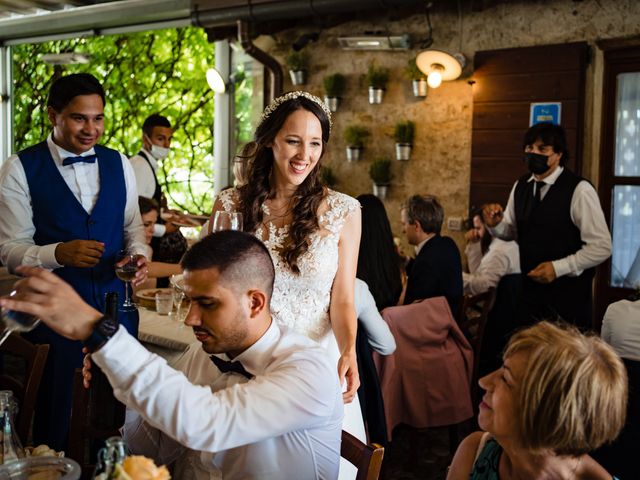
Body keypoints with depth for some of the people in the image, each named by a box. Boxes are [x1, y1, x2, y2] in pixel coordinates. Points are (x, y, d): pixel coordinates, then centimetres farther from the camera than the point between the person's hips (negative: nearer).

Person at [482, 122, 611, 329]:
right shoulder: (521, 186, 4)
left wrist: (559, 268, -21)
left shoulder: (579, 190, -14)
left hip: (569, 296, -5)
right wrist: (495, 224, -6)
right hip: (530, 291, 6)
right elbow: (512, 231, 16)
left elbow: (602, 247, -13)